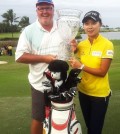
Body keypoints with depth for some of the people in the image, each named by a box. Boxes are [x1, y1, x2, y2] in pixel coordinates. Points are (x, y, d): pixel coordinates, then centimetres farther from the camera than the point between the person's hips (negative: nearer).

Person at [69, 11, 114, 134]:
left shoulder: (107, 45, -16)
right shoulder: (81, 44, 0)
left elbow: (102, 72, -19)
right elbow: (78, 67, 5)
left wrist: (81, 66, -24)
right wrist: (74, 51, -9)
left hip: (100, 94, -5)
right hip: (83, 91, 5)